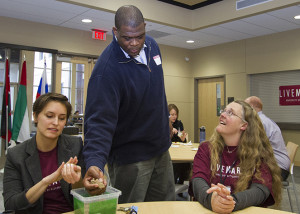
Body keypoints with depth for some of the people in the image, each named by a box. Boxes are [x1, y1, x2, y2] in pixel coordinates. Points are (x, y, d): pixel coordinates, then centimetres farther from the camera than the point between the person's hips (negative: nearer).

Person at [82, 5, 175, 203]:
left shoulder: (151, 45, -2)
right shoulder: (106, 69, -26)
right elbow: (100, 121, -31)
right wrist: (94, 163, -45)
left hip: (161, 149, 8)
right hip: (130, 158, -7)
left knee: (166, 208, 23)